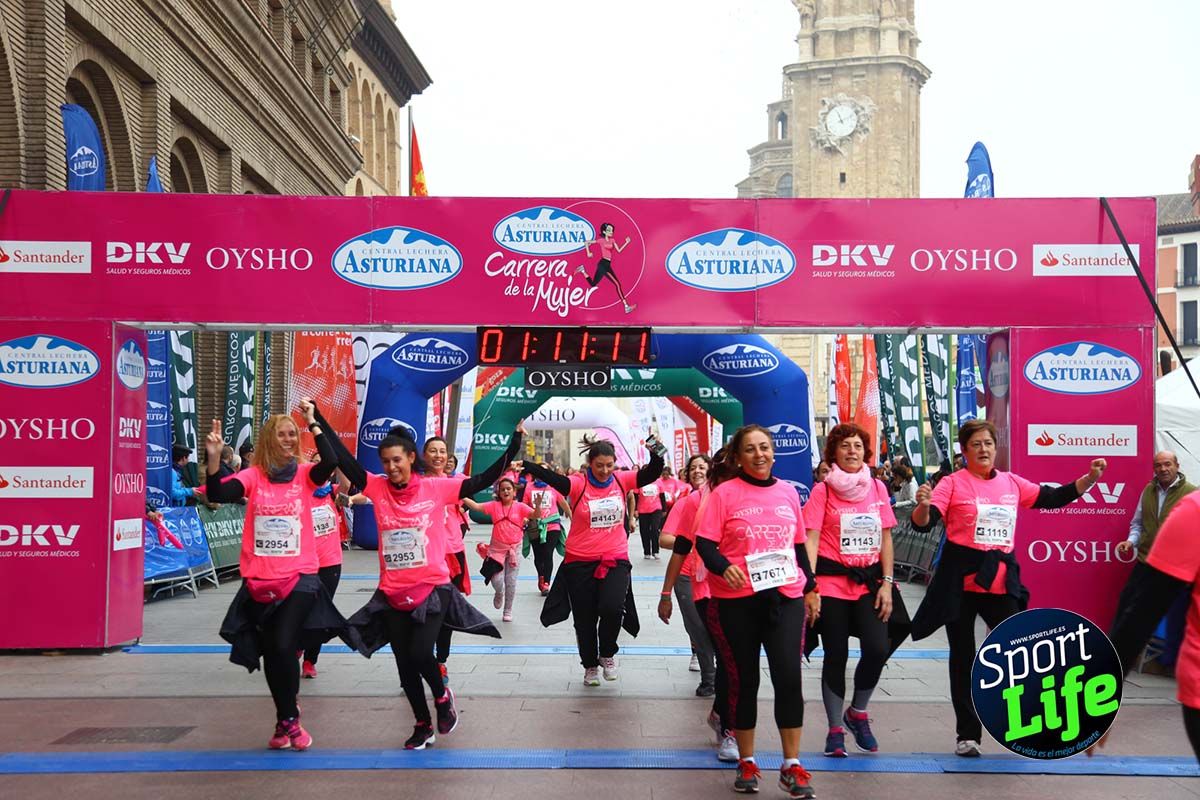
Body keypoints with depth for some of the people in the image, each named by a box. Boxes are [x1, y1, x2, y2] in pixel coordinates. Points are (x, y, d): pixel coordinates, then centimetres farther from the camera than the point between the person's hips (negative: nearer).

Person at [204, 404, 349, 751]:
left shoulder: (304, 473, 1)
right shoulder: (253, 476, 1)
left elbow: (331, 462, -19)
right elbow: (217, 494, -12)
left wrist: (313, 422, -17)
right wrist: (213, 458, -24)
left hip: (299, 577, -2)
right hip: (259, 581, 2)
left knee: (284, 647, -12)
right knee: (270, 652, 10)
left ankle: (289, 720, 10)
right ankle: (286, 720, 30)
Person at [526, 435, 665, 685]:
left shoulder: (622, 480, 0)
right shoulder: (578, 484, -10)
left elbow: (652, 474, -4)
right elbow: (550, 477, -23)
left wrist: (656, 453, -23)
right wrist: (524, 465, -38)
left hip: (615, 560, 1)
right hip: (580, 562, -1)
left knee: (612, 608, -20)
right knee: (585, 619, 10)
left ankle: (607, 654, 10)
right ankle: (590, 665, 35)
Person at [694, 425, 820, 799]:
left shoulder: (788, 492, 9)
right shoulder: (724, 493, -4)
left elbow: (800, 544, 18)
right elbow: (705, 543, -8)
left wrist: (811, 587, 15)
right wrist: (723, 567, -26)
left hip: (786, 597, 3)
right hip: (737, 601, -2)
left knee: (789, 676, -6)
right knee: (744, 679, 8)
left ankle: (791, 765, 8)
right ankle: (746, 762, 24)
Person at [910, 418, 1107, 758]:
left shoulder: (1012, 483, 9)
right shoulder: (953, 483, -5)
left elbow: (1052, 498, 13)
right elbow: (923, 524, -13)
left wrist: (1090, 478, 2)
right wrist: (923, 505, -35)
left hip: (1001, 579, 3)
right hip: (961, 577, -3)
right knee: (963, 656, 6)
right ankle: (967, 734, 17)